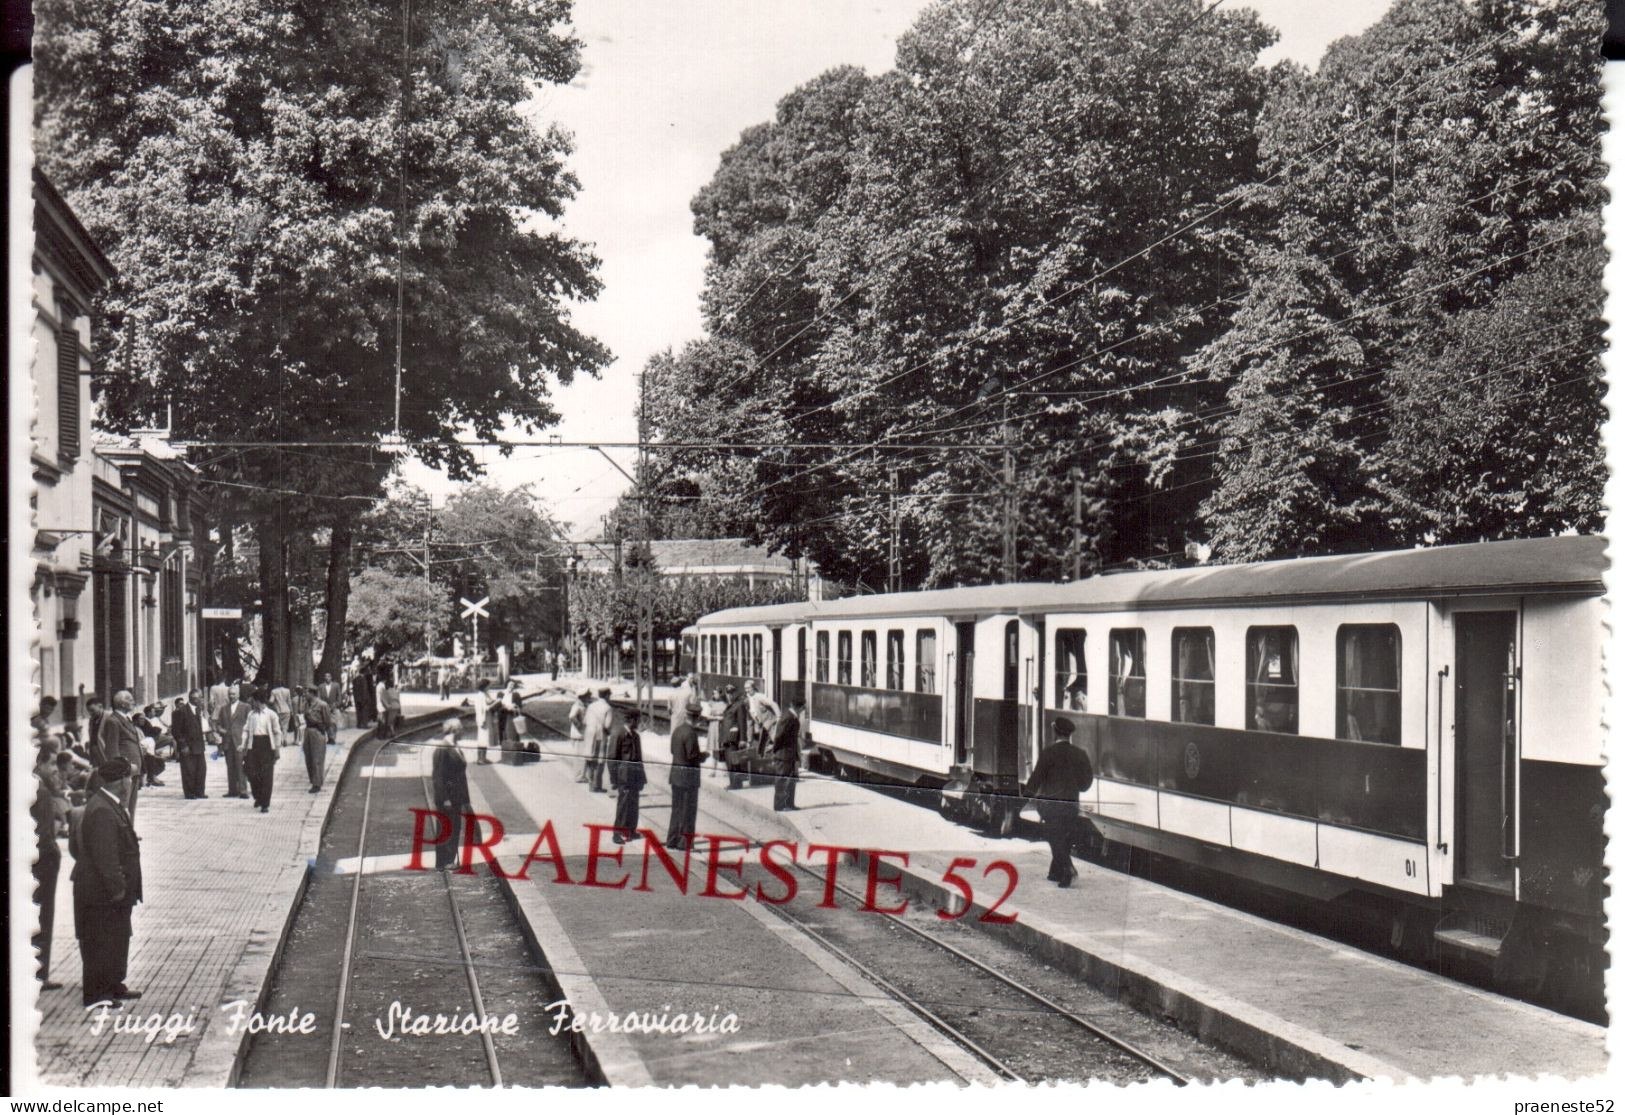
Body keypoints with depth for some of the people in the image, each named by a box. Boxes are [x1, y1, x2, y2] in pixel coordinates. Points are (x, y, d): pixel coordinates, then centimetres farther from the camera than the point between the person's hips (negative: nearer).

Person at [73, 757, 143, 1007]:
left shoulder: (111, 806, 8)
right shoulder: (102, 811, -25)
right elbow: (104, 855, -27)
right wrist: (116, 888, -23)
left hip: (114, 892, 10)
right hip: (102, 893, -10)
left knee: (117, 938, 18)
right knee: (101, 941, 0)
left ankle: (113, 986, 30)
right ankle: (96, 994, 10)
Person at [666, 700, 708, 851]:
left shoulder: (677, 730, 7)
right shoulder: (691, 733, -19)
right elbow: (693, 756, -21)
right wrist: (703, 755, -1)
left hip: (676, 772, 8)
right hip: (689, 774, -8)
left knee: (676, 808, 16)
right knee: (688, 809, 1)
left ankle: (672, 839, 21)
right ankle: (684, 841, 4)